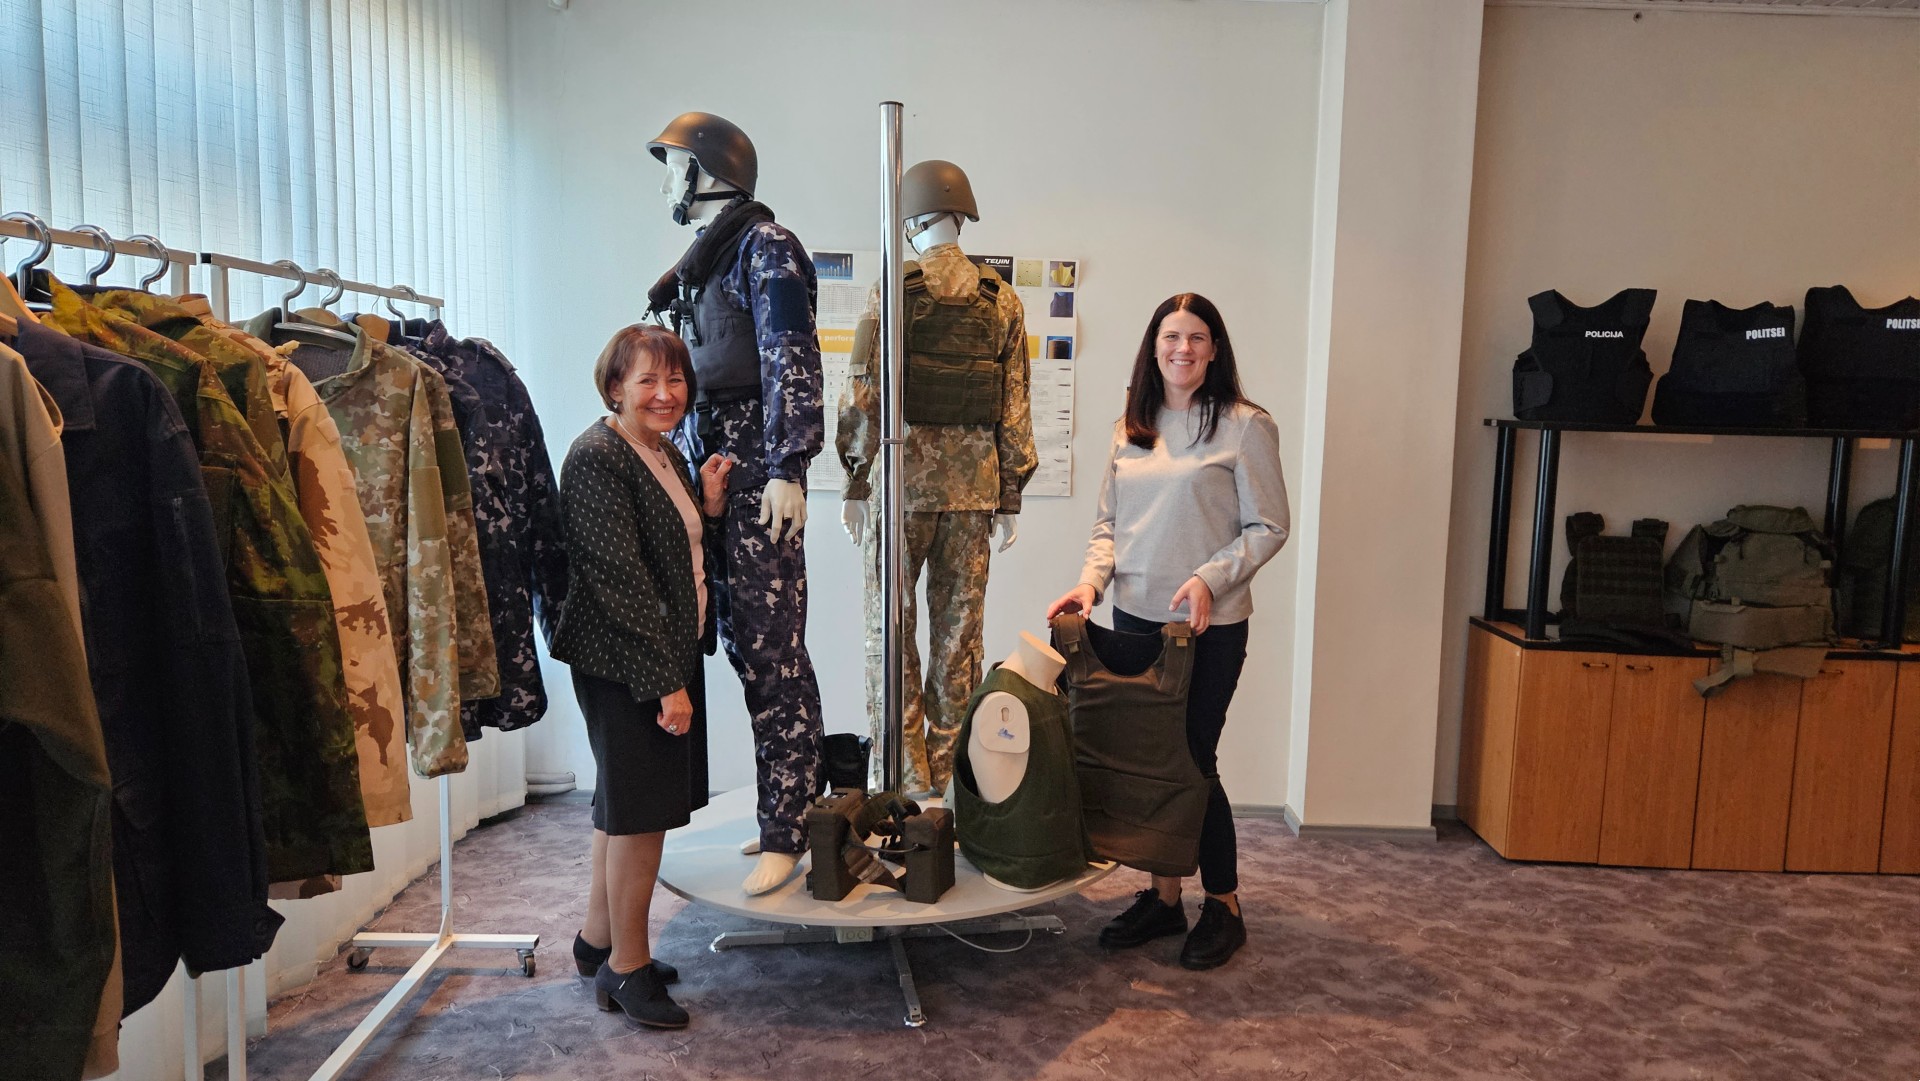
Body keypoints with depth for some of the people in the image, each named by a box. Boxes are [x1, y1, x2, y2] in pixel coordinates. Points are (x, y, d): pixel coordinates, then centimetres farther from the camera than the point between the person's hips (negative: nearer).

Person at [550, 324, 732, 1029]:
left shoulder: (666, 454, 13)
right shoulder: (598, 457, -15)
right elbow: (619, 576, -20)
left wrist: (710, 507, 1)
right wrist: (666, 680, -21)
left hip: (668, 656, 9)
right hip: (624, 663, -9)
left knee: (624, 800, 19)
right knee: (639, 805, 0)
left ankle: (599, 939, 35)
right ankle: (626, 967, 16)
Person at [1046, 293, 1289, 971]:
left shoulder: (1245, 426, -5)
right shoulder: (1130, 427, 11)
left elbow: (1268, 526, -6)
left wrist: (1209, 579, -19)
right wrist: (1091, 581, -2)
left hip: (1209, 625, -5)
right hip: (1135, 616, 5)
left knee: (1192, 760, 0)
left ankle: (1223, 907, 19)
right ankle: (1163, 897, 25)